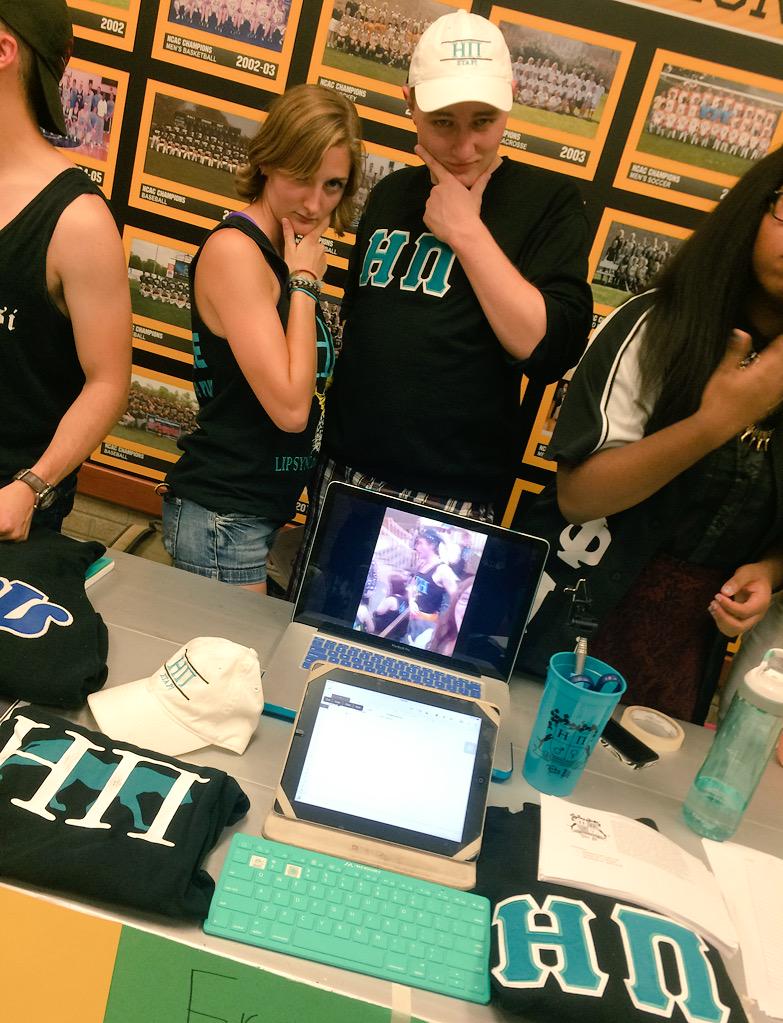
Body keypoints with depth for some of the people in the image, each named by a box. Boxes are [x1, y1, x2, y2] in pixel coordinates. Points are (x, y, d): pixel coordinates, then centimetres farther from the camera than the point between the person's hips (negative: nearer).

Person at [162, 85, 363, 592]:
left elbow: (300, 387, 6)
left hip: (267, 508, 8)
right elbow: (290, 407, -22)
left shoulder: (283, 251, 7)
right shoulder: (234, 249, -16)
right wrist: (305, 282, -15)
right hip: (223, 515, -8)